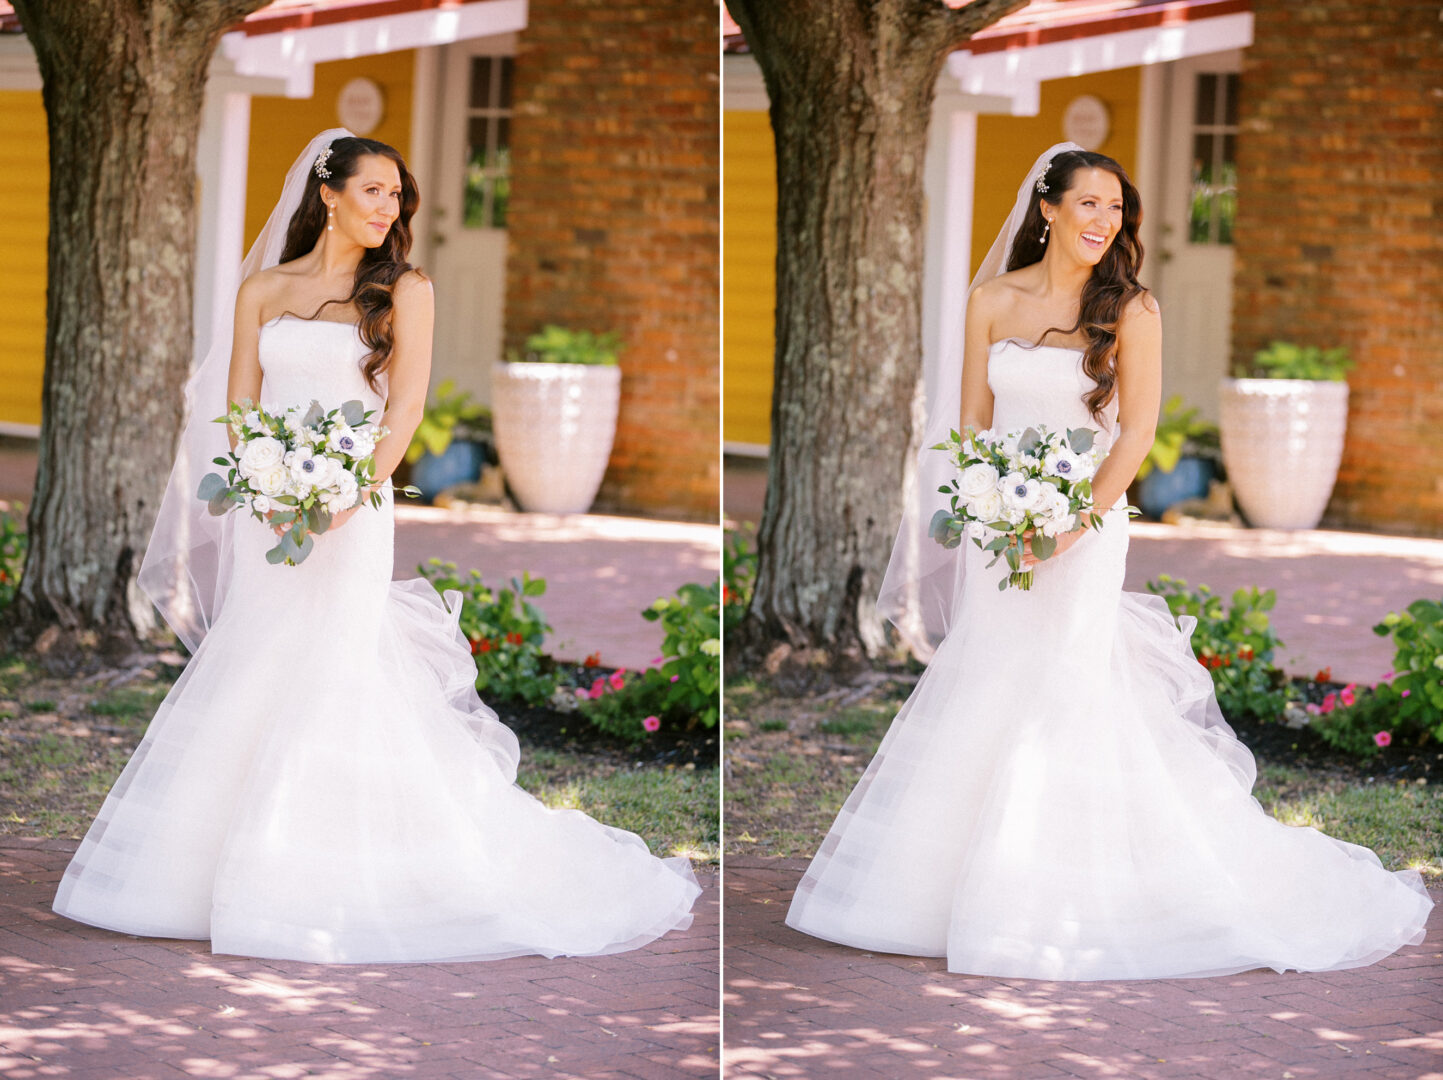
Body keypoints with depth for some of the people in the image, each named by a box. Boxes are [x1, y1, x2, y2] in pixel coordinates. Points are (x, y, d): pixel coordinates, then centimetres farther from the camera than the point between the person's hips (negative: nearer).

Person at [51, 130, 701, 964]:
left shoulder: (404, 290, 4)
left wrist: (348, 495, -17)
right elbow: (238, 407, 7)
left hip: (353, 511, -3)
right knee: (248, 684, 4)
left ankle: (327, 888, -3)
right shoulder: (264, 289, 11)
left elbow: (406, 407, -4)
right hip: (267, 513, 3)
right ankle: (227, 870, 13)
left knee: (334, 673, -8)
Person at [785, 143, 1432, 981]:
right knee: (985, 689, 5)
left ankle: (1063, 903, 2)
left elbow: (1137, 431, -7)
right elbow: (972, 420, 6)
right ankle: (966, 885, 16)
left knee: (1066, 687, -5)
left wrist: (1072, 525, -15)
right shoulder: (994, 301, 4)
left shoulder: (1131, 309, -3)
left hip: (1088, 522, -3)